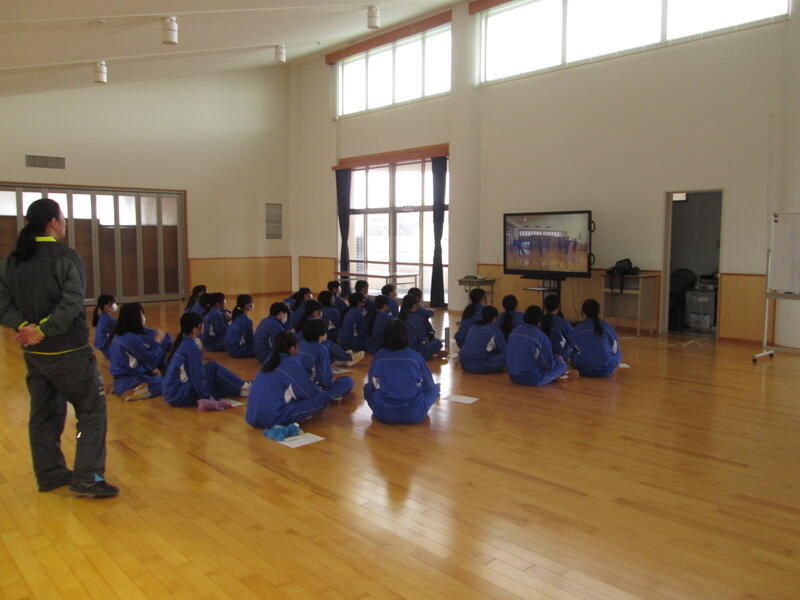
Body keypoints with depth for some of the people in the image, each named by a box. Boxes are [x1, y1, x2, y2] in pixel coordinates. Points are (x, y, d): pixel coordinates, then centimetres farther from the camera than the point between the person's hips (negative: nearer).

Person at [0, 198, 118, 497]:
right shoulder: (65, 256, -14)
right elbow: (71, 304, -23)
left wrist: (24, 326, -11)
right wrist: (43, 330, -17)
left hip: (33, 353, 7)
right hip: (68, 351, -7)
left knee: (43, 413, 18)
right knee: (91, 409, 3)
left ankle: (50, 474, 28)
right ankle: (87, 478, 1)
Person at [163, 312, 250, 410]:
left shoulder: (182, 342, 8)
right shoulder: (192, 348, -19)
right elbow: (197, 377, -17)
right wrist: (207, 397, -9)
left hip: (171, 393, 9)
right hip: (179, 396, -9)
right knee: (212, 367, -7)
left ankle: (242, 386, 15)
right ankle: (242, 389, 2)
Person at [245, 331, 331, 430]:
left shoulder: (270, 361, 14)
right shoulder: (292, 363, -8)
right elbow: (309, 392, -4)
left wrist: (313, 388, 30)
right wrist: (318, 390, 18)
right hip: (275, 418, -8)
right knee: (324, 397, -5)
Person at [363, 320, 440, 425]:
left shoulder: (378, 356, -2)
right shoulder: (415, 355, -4)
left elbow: (372, 384, 12)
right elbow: (428, 386, 7)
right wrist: (435, 387, 32)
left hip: (383, 415, -1)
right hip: (414, 416, 1)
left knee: (368, 388, 27)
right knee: (434, 389, 27)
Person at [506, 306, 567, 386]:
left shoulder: (513, 333, -1)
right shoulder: (541, 337, -17)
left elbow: (508, 358, 9)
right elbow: (549, 364, -12)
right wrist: (558, 359, 9)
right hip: (534, 380, -7)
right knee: (562, 365, 13)